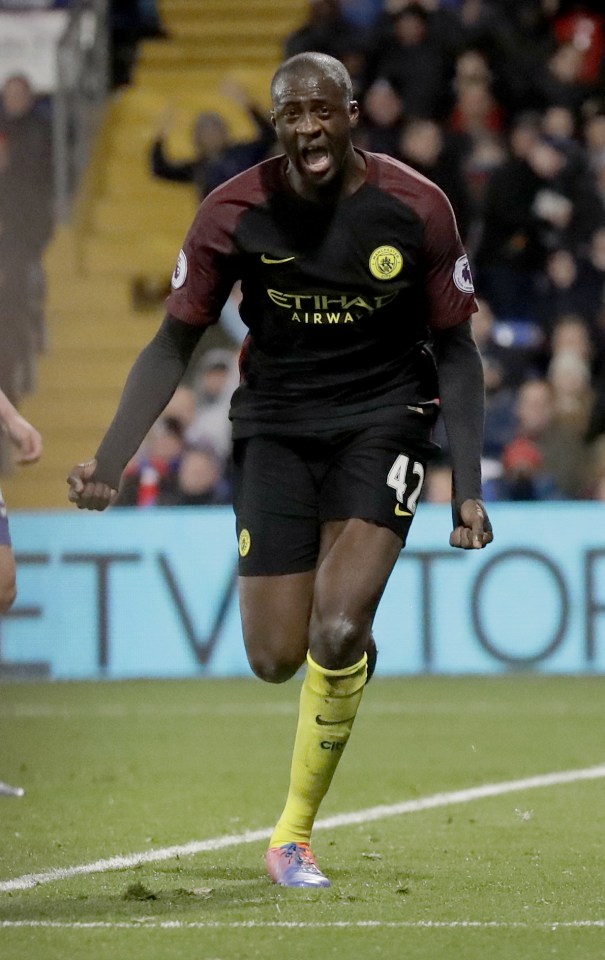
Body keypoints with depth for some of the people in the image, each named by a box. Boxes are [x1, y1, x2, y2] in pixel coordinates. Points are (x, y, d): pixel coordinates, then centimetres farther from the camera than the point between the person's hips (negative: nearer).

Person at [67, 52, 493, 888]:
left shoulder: (416, 209, -10)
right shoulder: (234, 214, -9)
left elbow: (455, 351, -1)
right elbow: (175, 343, -1)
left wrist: (469, 489, -6)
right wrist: (109, 460, -13)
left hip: (383, 420, -2)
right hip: (276, 425, 2)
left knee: (338, 636, -19)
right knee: (275, 658, -3)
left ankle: (295, 833, -1)